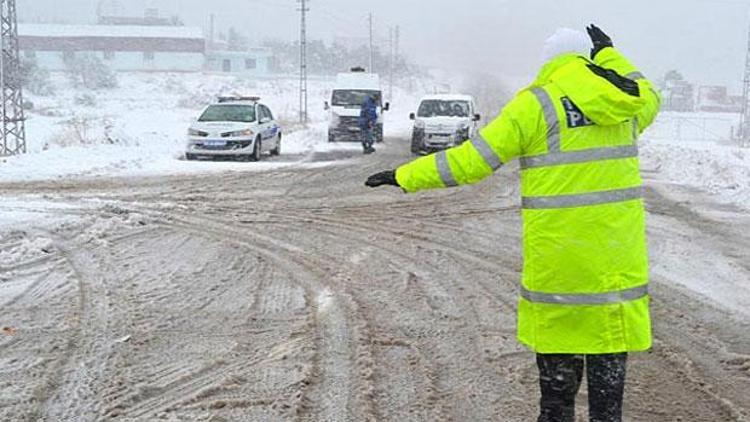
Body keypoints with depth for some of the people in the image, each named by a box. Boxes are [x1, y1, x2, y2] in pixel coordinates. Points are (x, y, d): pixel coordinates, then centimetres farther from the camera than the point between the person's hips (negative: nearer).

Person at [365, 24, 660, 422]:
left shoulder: (536, 104, -9)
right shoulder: (623, 102, 5)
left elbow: (471, 159, -10)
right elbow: (649, 99, 31)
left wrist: (406, 176, -1)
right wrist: (610, 56, 35)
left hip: (556, 252, -4)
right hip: (617, 252, 4)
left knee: (557, 365, 10)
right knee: (608, 356, 12)